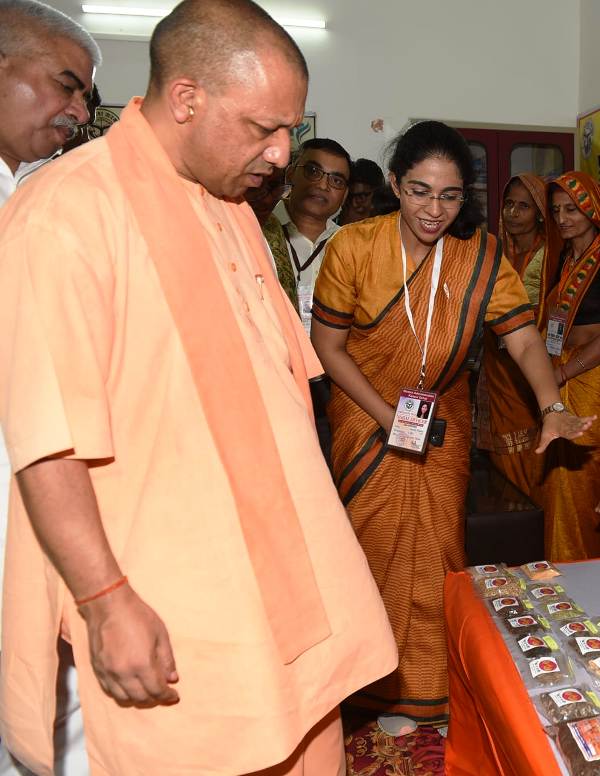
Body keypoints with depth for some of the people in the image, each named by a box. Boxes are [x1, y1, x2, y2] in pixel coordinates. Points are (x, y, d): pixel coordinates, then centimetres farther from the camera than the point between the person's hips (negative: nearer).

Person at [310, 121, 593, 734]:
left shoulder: (482, 255, -10)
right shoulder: (353, 247, -15)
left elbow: (523, 339, -15)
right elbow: (327, 346, -9)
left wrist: (551, 408, -34)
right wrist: (388, 416, -17)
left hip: (444, 425, 2)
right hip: (367, 421, -1)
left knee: (438, 551, 8)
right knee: (380, 553, 7)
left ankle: (436, 688, 32)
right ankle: (386, 690, 29)